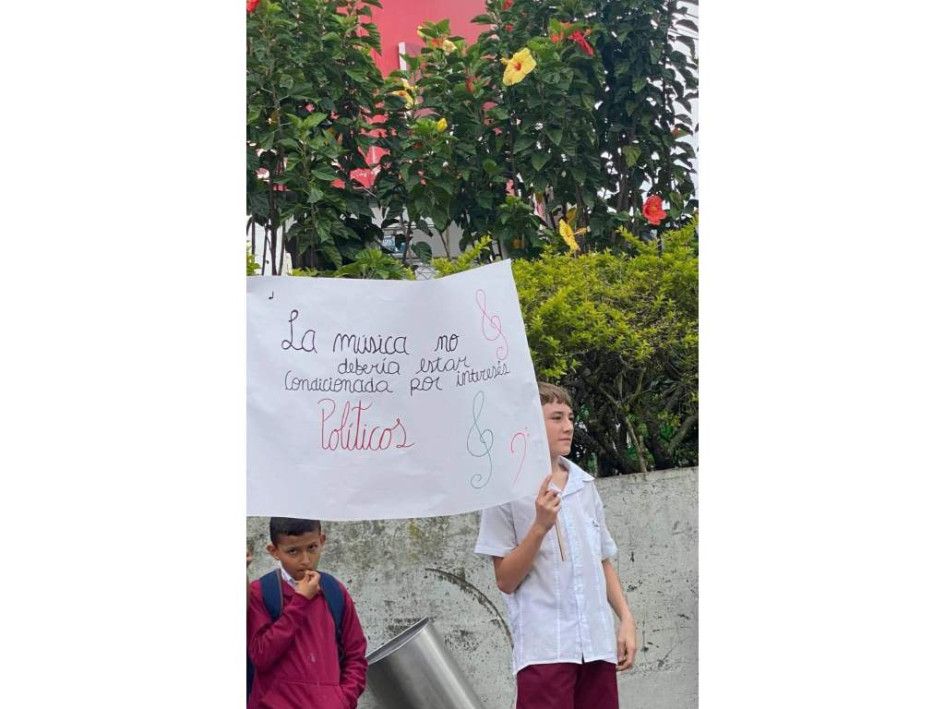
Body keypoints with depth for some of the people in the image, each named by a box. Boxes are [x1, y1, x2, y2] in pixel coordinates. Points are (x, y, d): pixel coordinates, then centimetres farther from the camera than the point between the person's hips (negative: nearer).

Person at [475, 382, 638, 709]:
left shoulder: (585, 486, 15)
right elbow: (505, 580, -5)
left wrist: (626, 618, 10)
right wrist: (540, 526, -16)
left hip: (597, 645, 6)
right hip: (544, 648, -6)